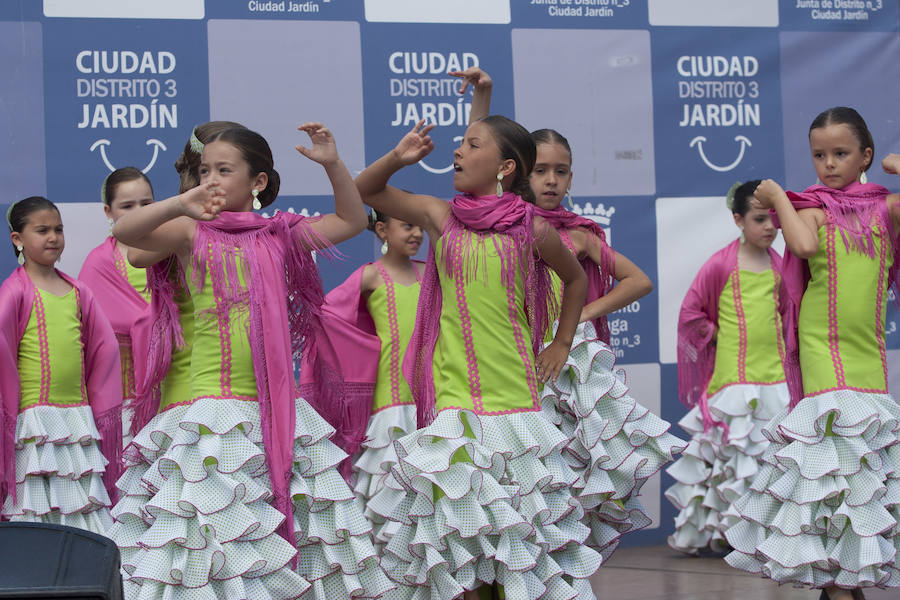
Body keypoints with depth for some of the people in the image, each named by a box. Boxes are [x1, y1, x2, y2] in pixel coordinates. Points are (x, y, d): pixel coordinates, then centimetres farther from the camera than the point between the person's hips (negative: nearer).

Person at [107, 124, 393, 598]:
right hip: (216, 409, -4)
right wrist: (179, 204, -29)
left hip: (278, 412, 4)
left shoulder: (276, 237, 12)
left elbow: (351, 219, 20)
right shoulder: (193, 233, 2)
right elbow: (124, 231, -14)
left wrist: (333, 164, 5)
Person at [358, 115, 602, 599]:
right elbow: (364, 191, 14)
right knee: (459, 528, -3)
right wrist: (398, 157, -3)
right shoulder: (440, 217, 4)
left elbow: (576, 278, 20)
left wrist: (561, 345, 18)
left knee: (518, 524, 4)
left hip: (515, 403, 0)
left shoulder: (531, 229, 1)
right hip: (453, 405, 0)